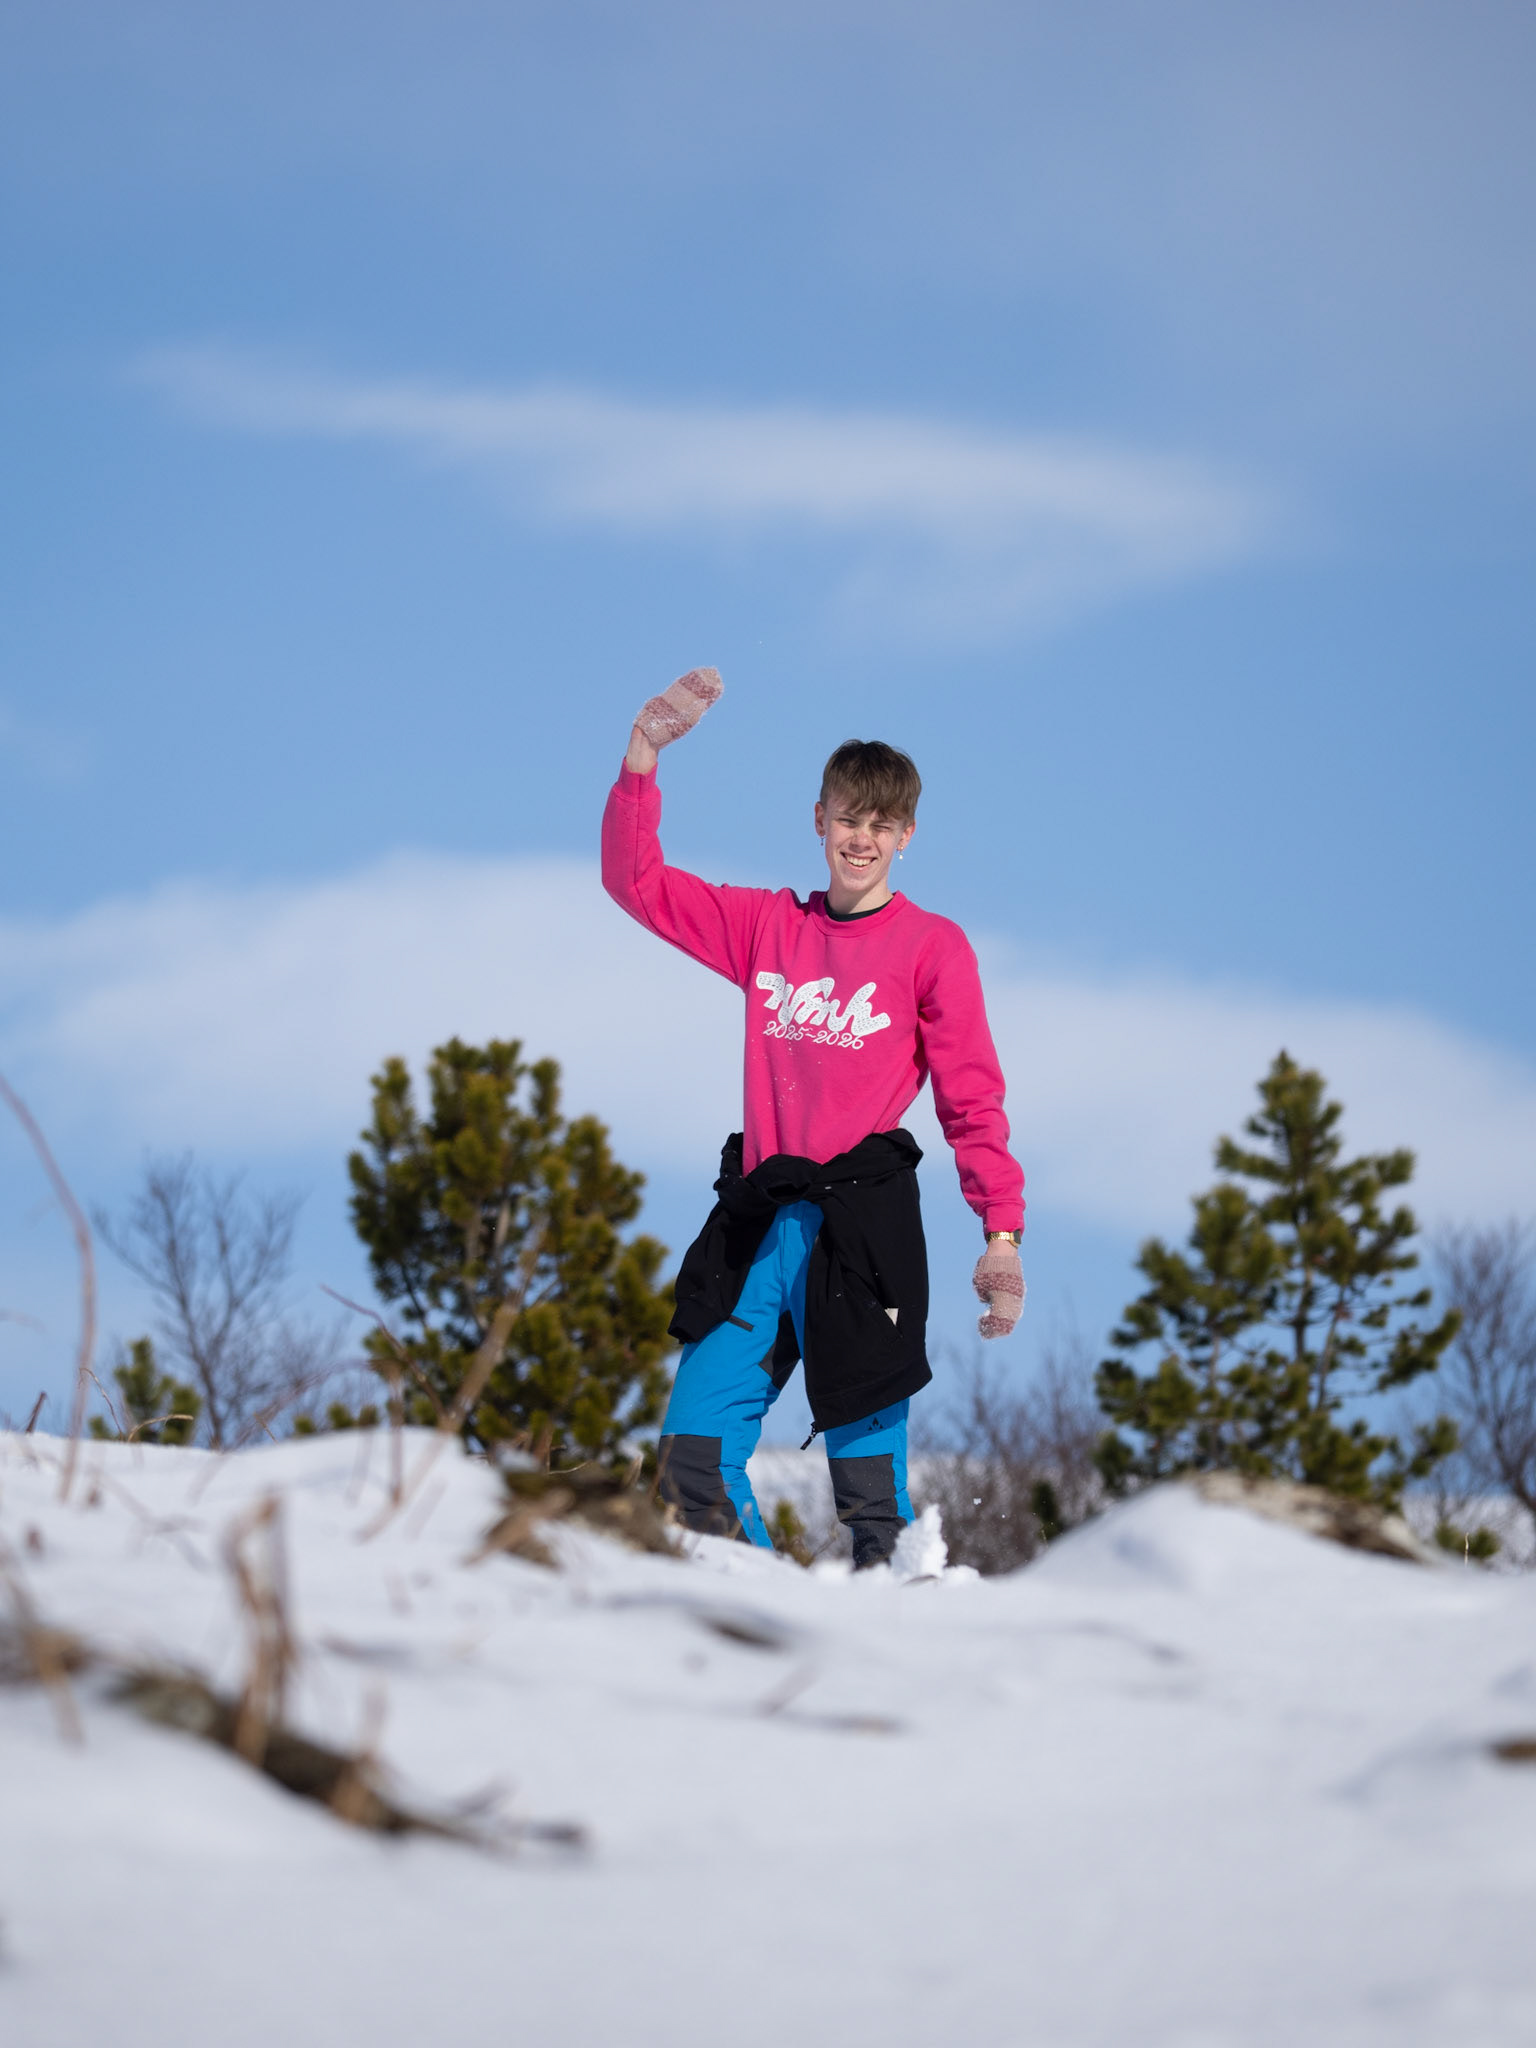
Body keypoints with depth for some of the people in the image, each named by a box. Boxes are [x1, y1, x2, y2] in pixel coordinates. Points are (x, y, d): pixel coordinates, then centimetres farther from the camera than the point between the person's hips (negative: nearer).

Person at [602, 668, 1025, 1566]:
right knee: (695, 1455, 0)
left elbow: (973, 1100, -1)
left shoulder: (933, 947, 2)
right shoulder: (768, 928, 14)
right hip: (757, 1222, 5)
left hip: (859, 1223, -5)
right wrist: (644, 753, 6)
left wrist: (1003, 1231, -10)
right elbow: (636, 881, 16)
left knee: (866, 1459, -7)